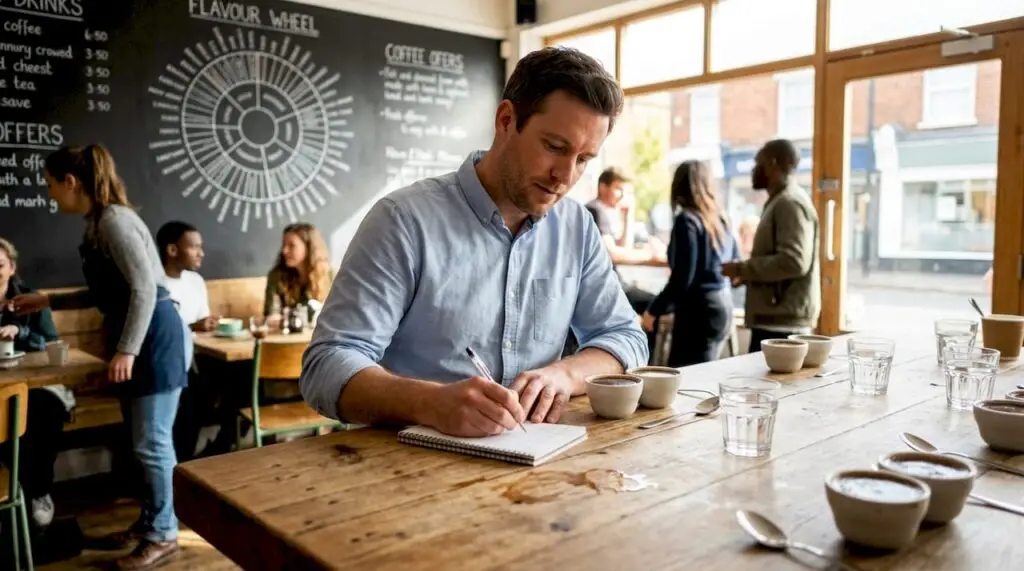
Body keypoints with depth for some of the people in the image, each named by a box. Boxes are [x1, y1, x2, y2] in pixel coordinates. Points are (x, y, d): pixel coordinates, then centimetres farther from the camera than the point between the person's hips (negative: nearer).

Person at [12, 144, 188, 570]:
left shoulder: (114, 220, -16)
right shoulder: (97, 222, 14)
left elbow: (145, 288, -22)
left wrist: (126, 350, -24)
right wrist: (48, 301, 23)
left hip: (153, 336, -10)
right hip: (133, 338, 10)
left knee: (151, 442, -1)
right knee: (142, 439, 17)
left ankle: (163, 534, 11)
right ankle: (150, 520, 30)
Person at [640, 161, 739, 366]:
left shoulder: (687, 220, -12)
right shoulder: (719, 217, 9)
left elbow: (682, 278, -17)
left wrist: (653, 310, -9)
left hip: (699, 309, -8)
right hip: (723, 305, 8)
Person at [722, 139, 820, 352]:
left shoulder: (790, 203, -13)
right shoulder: (780, 201, 19)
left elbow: (793, 261, -24)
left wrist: (742, 269, -16)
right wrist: (745, 274, 15)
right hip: (776, 318, 10)